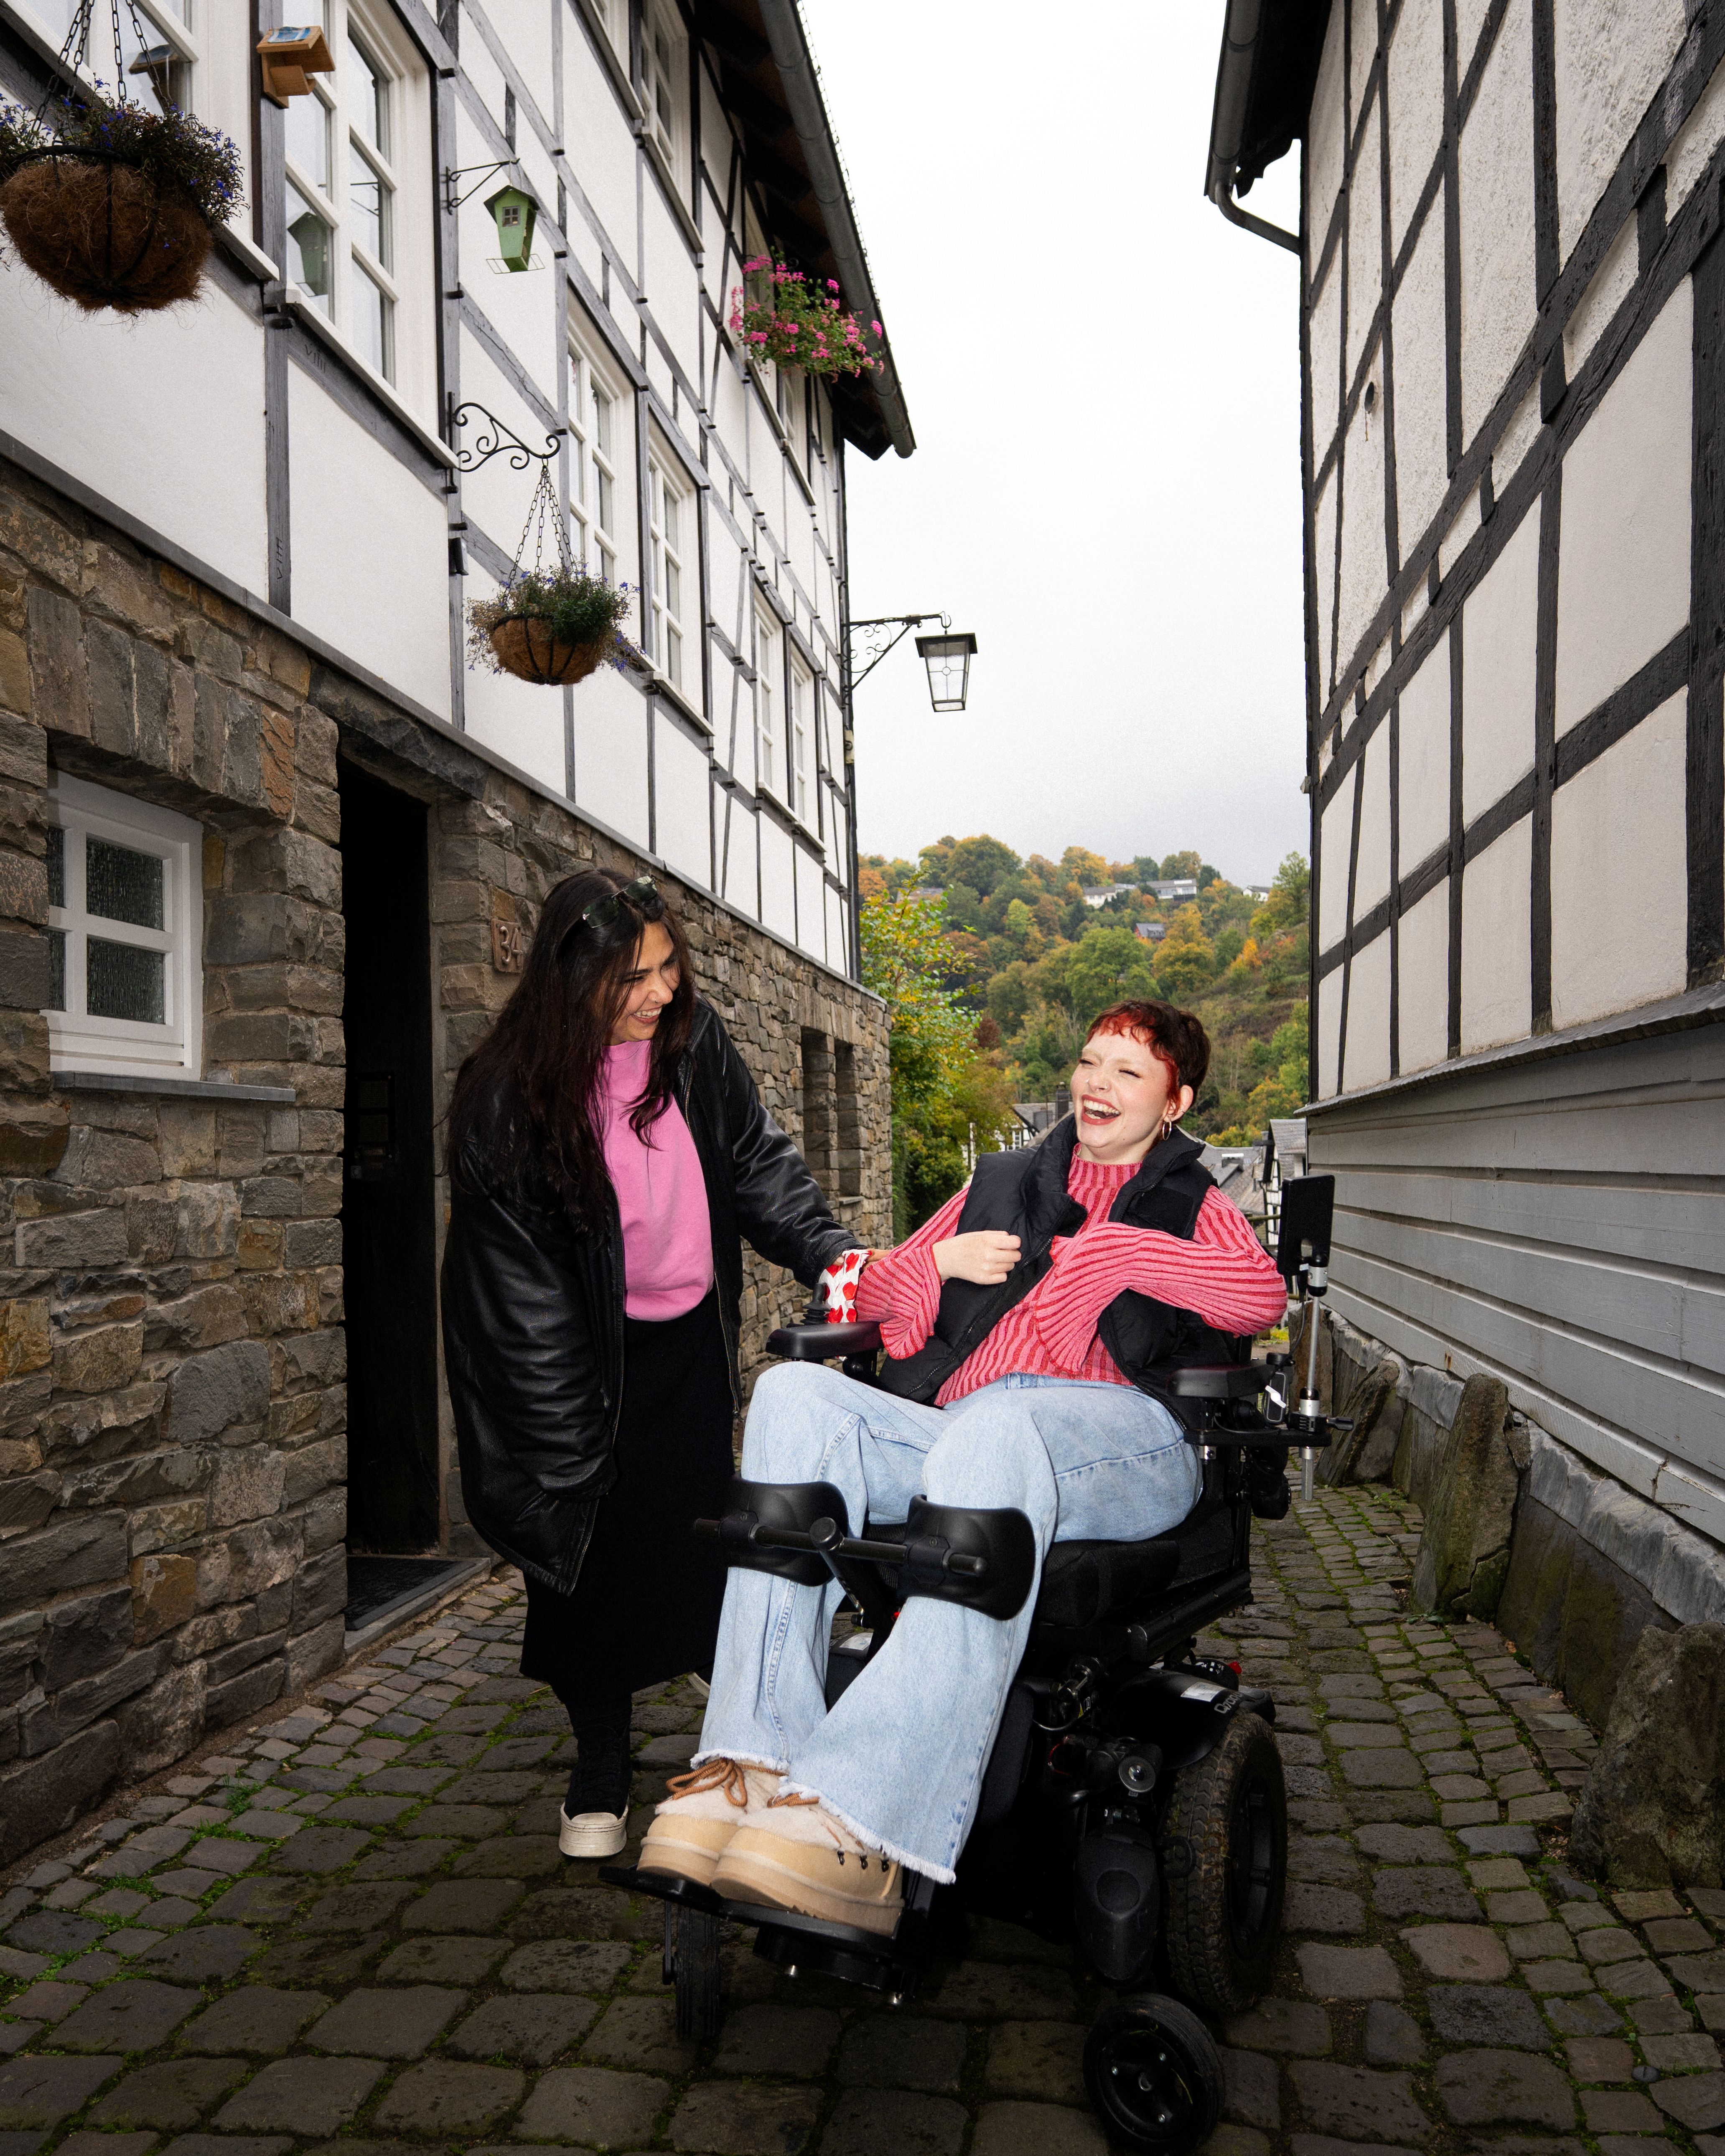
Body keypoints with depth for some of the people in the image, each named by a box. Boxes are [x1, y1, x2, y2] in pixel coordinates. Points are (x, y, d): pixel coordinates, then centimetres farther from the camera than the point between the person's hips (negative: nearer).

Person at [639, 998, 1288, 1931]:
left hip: (1121, 1445, -4)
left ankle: (863, 1823, -51)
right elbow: (872, 1294, 28)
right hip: (952, 1430, 4)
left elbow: (1263, 1295, -1)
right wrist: (941, 1260, 8)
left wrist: (1110, 1251, -1)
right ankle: (754, 1761, -36)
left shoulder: (1195, 1208, 24)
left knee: (995, 1427, -40)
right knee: (794, 1393, -25)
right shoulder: (999, 1184, 33)